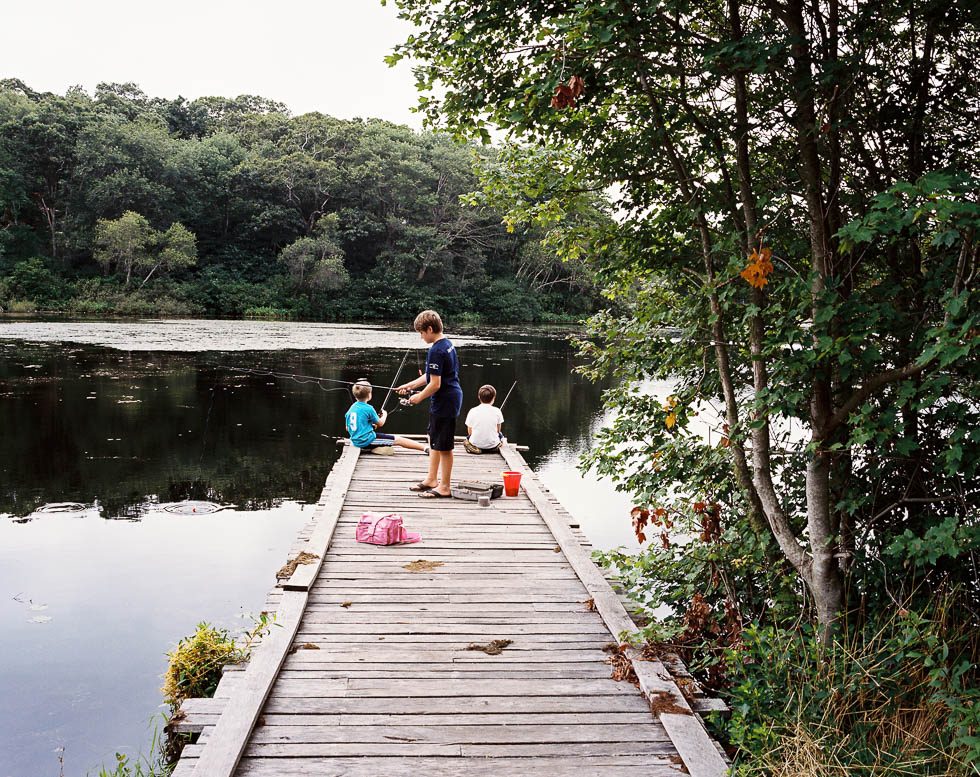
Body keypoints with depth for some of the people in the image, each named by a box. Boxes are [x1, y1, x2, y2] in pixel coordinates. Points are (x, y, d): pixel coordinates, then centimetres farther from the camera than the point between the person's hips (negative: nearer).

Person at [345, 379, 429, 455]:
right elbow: (380, 423, 1)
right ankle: (426, 448, -6)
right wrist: (385, 415, 23)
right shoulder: (368, 408, -12)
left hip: (356, 442, 8)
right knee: (398, 440, -4)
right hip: (367, 441, -7)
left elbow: (347, 428, 17)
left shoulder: (351, 408, 8)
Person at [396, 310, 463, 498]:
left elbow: (435, 384, -23)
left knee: (443, 445, 0)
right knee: (434, 440, 20)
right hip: (452, 397, 10)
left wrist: (419, 397, -8)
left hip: (444, 402, -10)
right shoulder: (447, 344, 9)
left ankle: (445, 487, 10)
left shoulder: (436, 351, -22)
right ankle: (431, 479, 30)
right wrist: (410, 385, 18)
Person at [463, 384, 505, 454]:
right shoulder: (497, 411, -7)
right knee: (500, 435, 32)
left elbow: (469, 432, 3)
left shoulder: (472, 411, -5)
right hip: (492, 445, 0)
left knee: (468, 437, 34)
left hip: (475, 444, 1)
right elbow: (498, 431, 6)